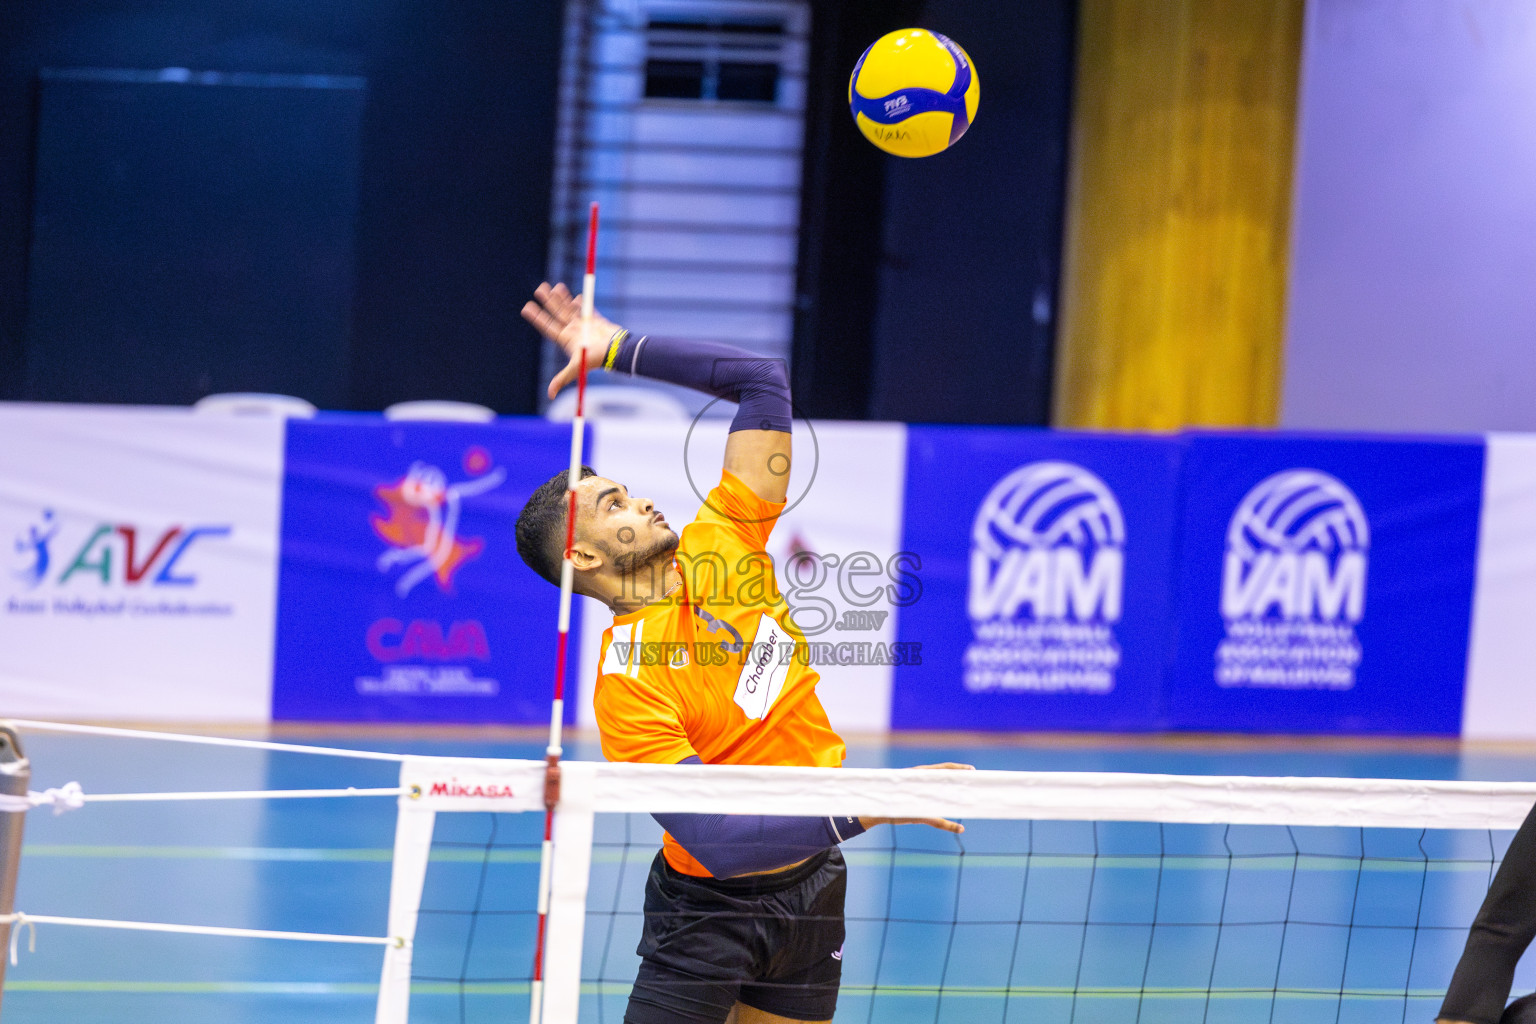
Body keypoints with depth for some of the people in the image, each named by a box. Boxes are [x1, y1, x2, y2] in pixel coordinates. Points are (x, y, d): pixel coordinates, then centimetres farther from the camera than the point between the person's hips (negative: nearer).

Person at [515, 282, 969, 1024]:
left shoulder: (723, 544, -3)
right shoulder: (626, 683, -22)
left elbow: (763, 380, 3)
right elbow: (712, 839, -30)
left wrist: (621, 350, -2)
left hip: (812, 888, 6)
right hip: (708, 907, -6)